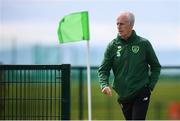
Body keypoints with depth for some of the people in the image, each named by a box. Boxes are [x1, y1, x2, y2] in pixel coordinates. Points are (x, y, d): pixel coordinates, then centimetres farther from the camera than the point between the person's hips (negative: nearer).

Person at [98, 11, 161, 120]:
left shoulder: (144, 44, -3)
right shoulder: (112, 46, 1)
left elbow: (156, 66, 8)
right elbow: (103, 69, 3)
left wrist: (150, 86, -2)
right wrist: (104, 85, -16)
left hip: (141, 94, -3)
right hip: (123, 95, 3)